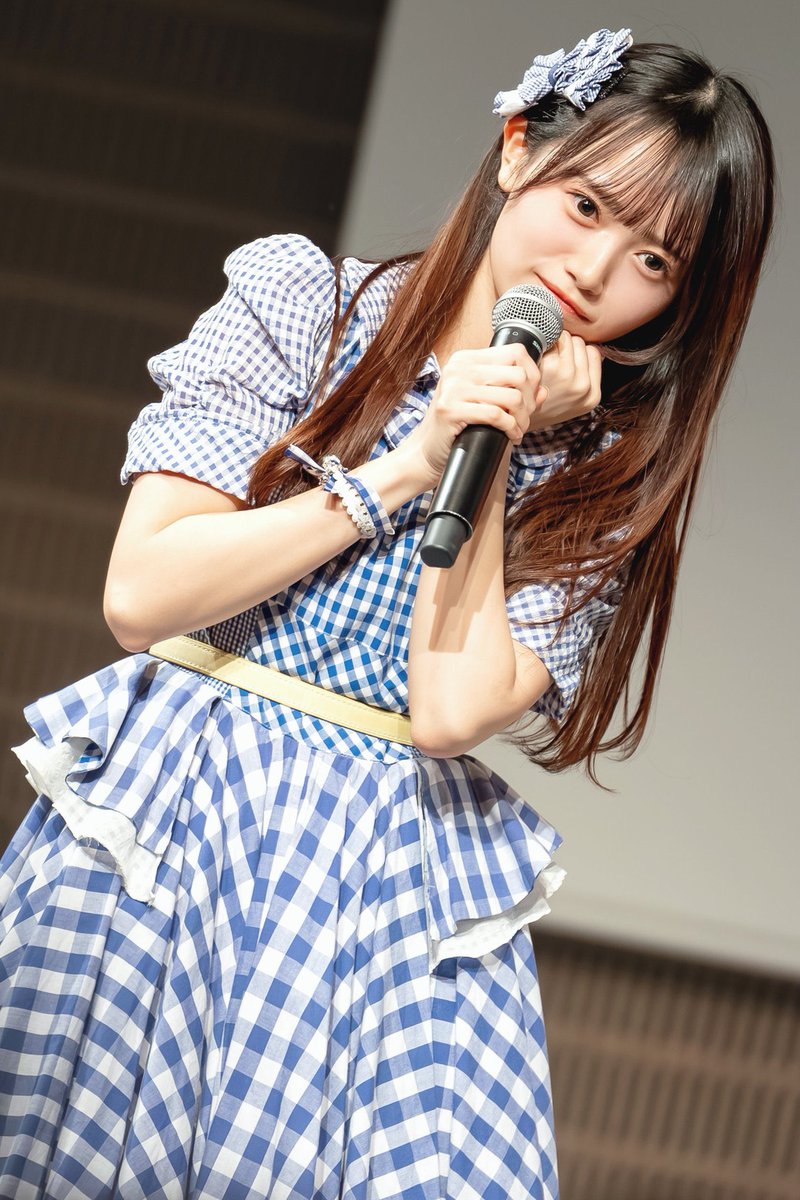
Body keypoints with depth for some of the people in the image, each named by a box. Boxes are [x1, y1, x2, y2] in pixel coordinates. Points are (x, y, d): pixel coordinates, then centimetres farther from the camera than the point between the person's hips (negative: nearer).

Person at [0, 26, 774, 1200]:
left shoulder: (607, 475, 5)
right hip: (164, 822, -1)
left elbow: (452, 711, -11)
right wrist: (405, 468, -10)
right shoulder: (303, 297, 3)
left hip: (403, 870, 1)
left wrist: (495, 452, -10)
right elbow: (141, 594, -7)